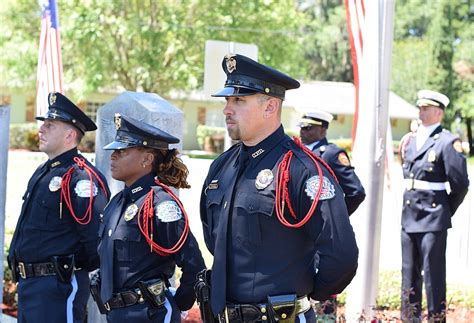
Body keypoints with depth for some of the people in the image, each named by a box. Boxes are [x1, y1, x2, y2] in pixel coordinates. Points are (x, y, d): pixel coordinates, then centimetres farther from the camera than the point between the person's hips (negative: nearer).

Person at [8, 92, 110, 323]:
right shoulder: (43, 173, 16)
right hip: (27, 283, 10)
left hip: (58, 286, -10)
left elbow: (97, 232, -22)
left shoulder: (81, 176, -16)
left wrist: (80, 269, -8)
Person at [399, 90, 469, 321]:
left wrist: (447, 210, 1)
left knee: (433, 275, -4)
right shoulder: (410, 140, 12)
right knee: (409, 274, 12)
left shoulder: (447, 142, -9)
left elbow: (460, 184, -9)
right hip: (409, 216, 7)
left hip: (433, 219, -7)